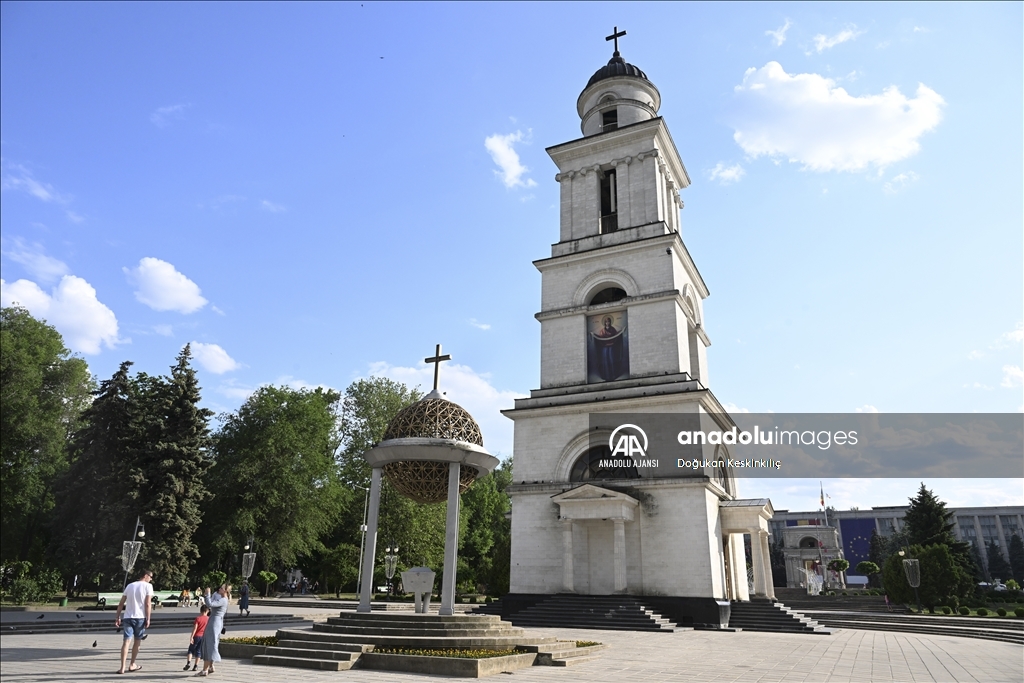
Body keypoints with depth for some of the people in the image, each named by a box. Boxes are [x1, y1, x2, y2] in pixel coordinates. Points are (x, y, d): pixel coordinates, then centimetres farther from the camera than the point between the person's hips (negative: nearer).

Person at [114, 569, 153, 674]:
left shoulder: (129, 585, 13)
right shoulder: (148, 586, -3)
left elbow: (121, 603, 11)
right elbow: (148, 604, -10)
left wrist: (118, 617, 15)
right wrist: (148, 619, -6)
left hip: (128, 617, 3)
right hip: (140, 617, -3)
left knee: (126, 641, 0)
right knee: (137, 642, 13)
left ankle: (122, 667, -7)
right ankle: (132, 665, 24)